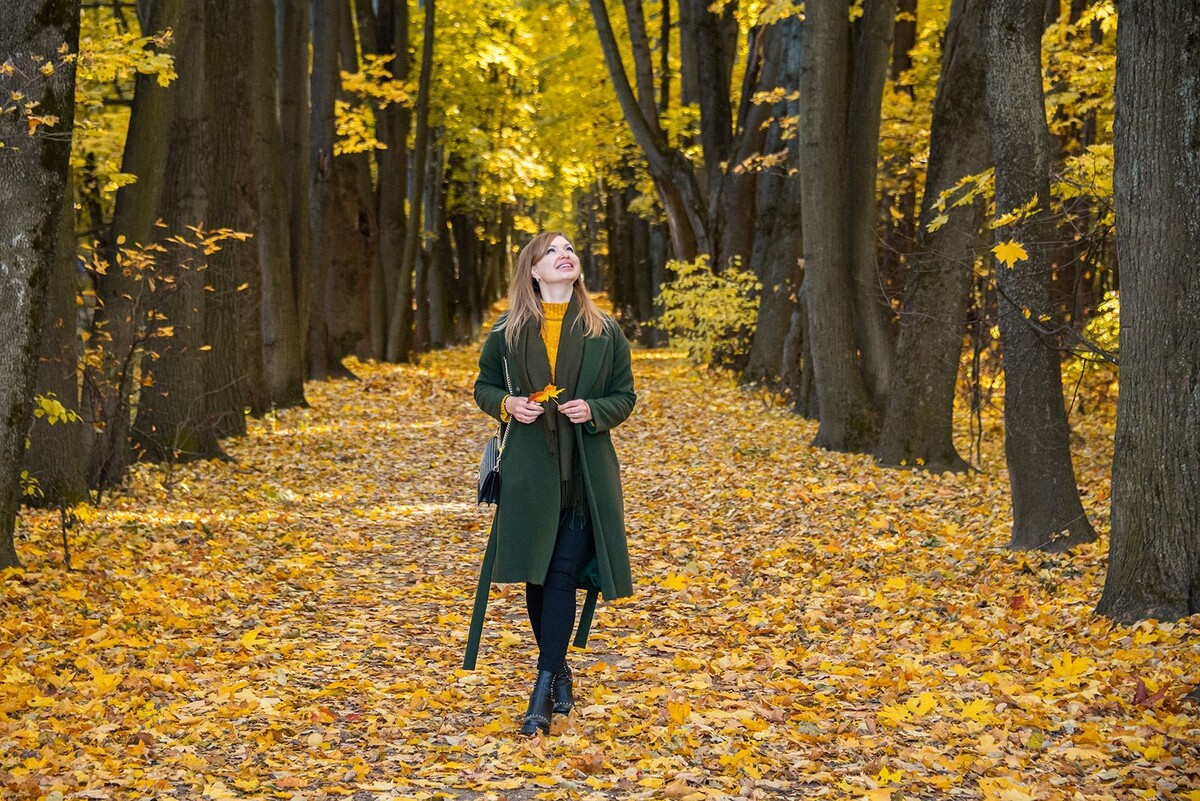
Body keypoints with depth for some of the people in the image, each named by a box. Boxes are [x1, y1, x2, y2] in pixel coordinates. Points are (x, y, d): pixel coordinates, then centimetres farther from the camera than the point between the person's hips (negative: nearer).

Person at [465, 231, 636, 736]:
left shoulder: (604, 331, 3)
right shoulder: (509, 332, 3)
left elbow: (625, 395, 8)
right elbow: (484, 386, 14)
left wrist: (594, 410, -12)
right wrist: (506, 404, -8)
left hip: (586, 473, -1)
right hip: (528, 471, 1)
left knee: (563, 576, -7)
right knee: (536, 576, 5)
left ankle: (542, 693, -5)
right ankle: (559, 673, 25)